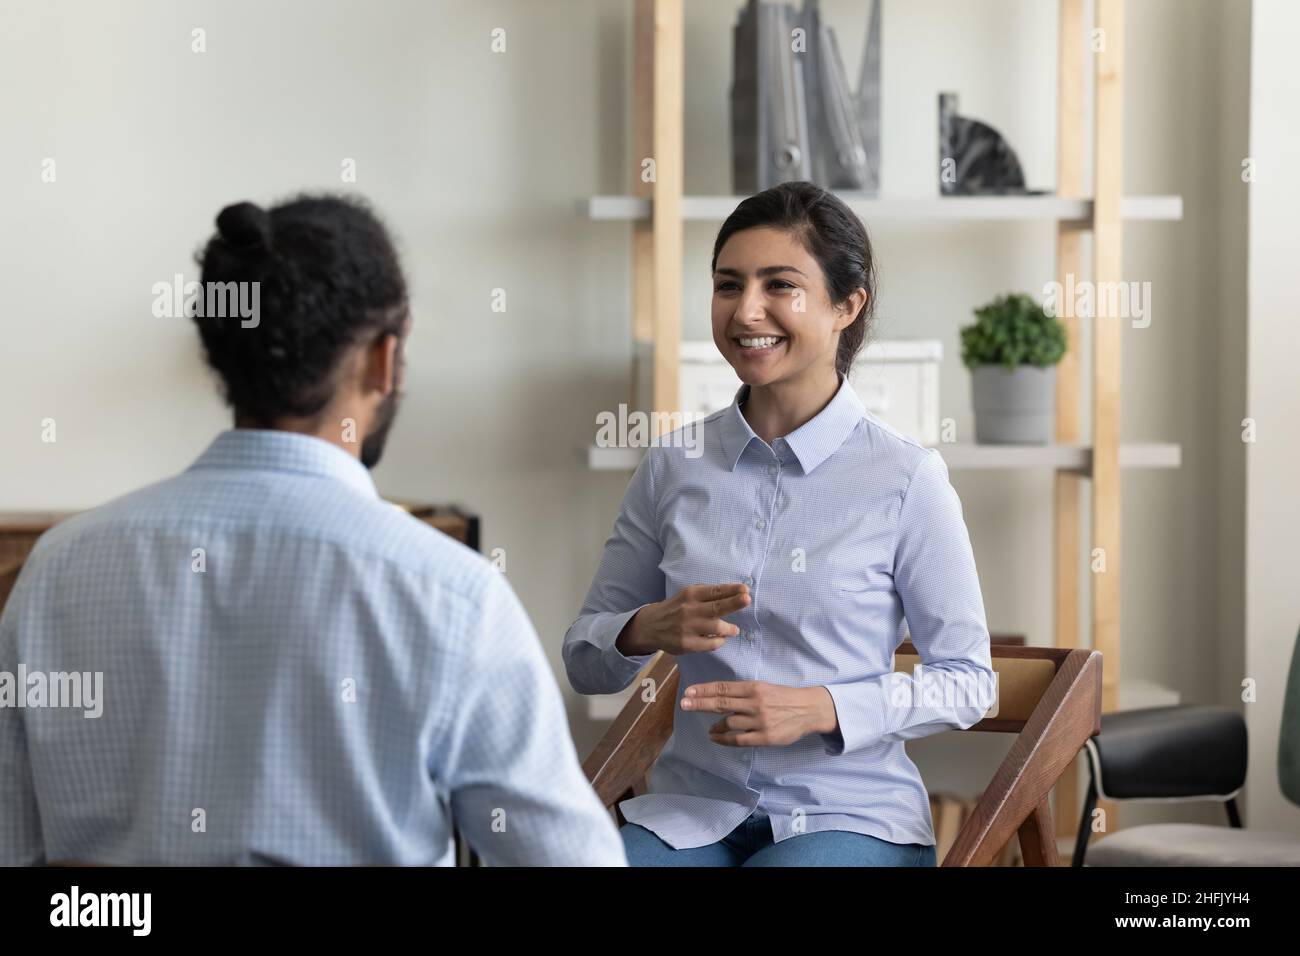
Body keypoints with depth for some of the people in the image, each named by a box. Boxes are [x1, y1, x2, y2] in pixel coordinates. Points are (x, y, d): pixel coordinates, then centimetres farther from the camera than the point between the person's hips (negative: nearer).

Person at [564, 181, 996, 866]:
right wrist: (649, 630, -13)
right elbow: (584, 661, 11)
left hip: (849, 815, -3)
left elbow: (966, 681, 0)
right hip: (692, 809, 3)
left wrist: (821, 708, -15)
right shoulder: (674, 466, 5)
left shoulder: (905, 478, -6)